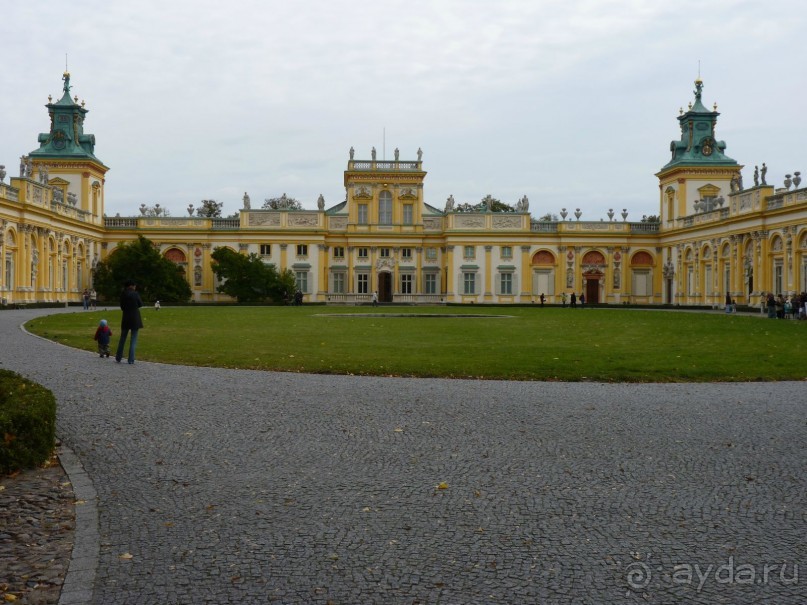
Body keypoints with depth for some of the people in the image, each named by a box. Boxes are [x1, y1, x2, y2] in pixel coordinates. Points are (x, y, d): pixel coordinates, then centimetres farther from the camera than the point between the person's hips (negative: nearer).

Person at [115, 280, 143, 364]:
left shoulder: (123, 294, -1)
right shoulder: (135, 294, -13)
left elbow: (122, 307, 5)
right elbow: (140, 304, -2)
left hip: (125, 318, 4)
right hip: (135, 319, -4)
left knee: (122, 338, 16)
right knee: (133, 340, 3)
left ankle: (118, 358, 21)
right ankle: (131, 360, 0)